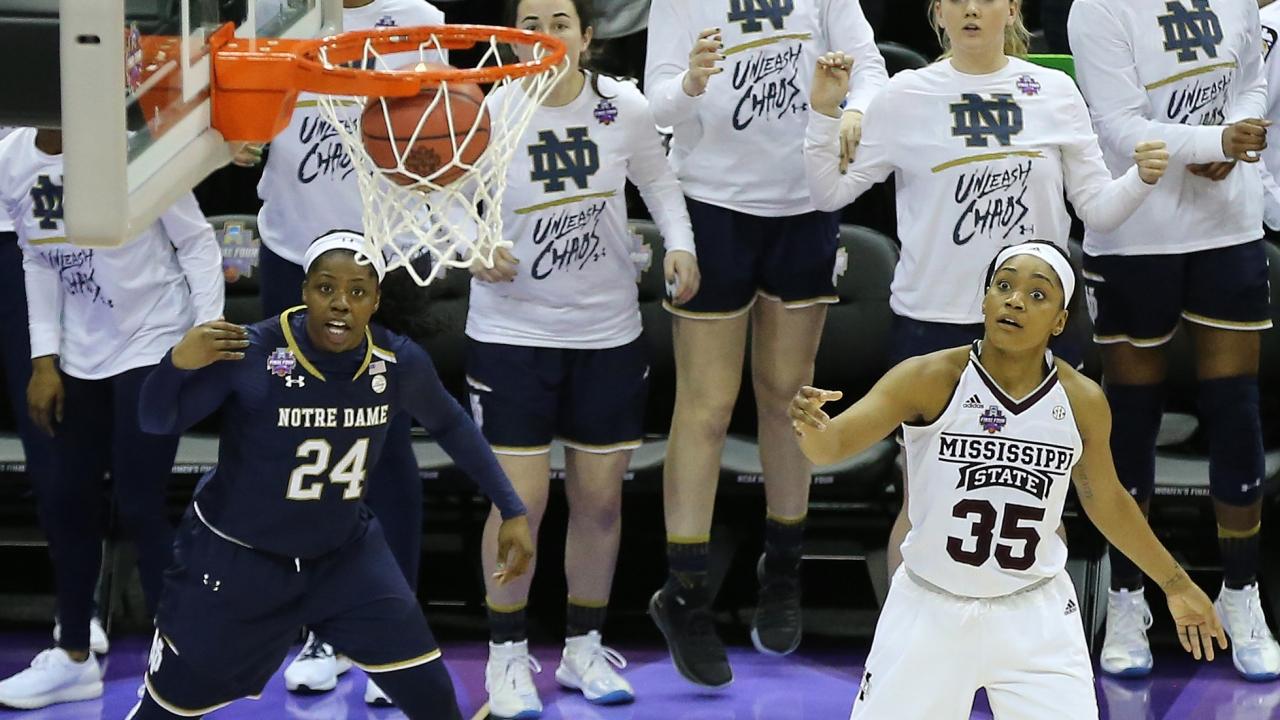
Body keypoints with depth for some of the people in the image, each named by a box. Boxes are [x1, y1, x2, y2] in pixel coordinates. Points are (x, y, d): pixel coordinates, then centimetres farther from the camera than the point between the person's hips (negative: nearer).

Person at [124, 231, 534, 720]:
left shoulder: (399, 363, -14)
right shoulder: (252, 353, -27)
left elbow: (451, 426, 7)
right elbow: (157, 421, -18)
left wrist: (512, 511, 6)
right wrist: (179, 363, -38)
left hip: (344, 553, 3)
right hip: (236, 559, -3)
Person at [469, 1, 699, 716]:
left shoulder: (624, 107, -8)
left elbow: (657, 177, 11)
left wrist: (680, 242, -3)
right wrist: (477, 253, -24)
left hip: (609, 333, 3)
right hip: (513, 330, -3)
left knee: (601, 498, 9)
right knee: (521, 501, -5)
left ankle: (583, 648, 26)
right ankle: (507, 657, 12)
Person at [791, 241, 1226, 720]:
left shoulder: (1082, 402, -7)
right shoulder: (930, 380, -16)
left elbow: (1106, 503, 11)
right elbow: (834, 444, -27)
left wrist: (1176, 585, 18)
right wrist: (811, 426, -50)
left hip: (1036, 617, 1)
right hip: (930, 610, -1)